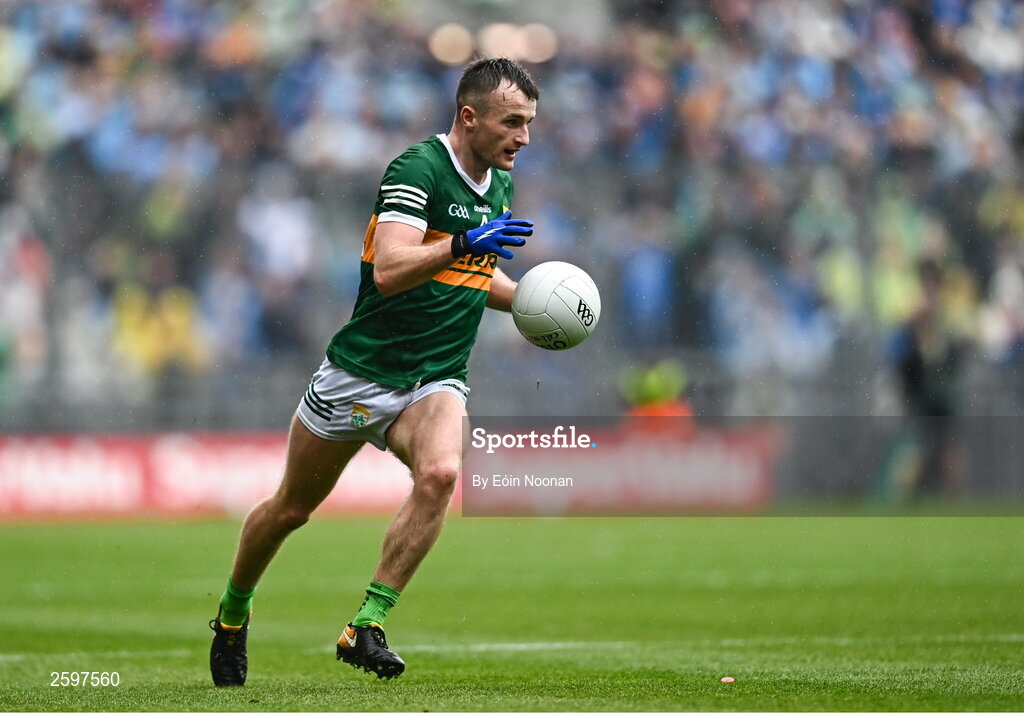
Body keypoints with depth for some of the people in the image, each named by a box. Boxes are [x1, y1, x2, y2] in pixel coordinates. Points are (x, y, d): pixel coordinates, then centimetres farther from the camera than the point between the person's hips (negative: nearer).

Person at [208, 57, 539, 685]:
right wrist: (464, 242, -39)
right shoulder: (417, 168, -17)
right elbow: (389, 271, -30)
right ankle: (233, 612, 39)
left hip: (435, 383, 5)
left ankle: (367, 626, -23)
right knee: (292, 508, 11)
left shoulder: (500, 183, 8)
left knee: (441, 473, -28)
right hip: (359, 374, -5)